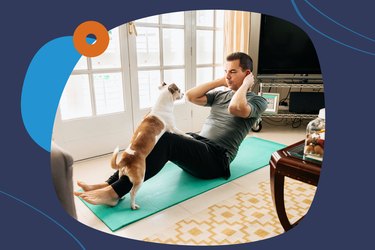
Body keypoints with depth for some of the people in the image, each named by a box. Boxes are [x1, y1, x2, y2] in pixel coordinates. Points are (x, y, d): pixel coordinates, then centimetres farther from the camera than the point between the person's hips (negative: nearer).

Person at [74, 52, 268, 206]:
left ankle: (115, 192, -31)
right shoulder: (220, 94, 21)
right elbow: (190, 96, 5)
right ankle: (110, 183, -24)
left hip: (216, 157, -7)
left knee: (164, 140, -32)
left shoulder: (257, 101, 2)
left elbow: (235, 108, -24)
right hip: (197, 143, 7)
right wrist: (220, 81, 11)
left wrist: (245, 85, -6)